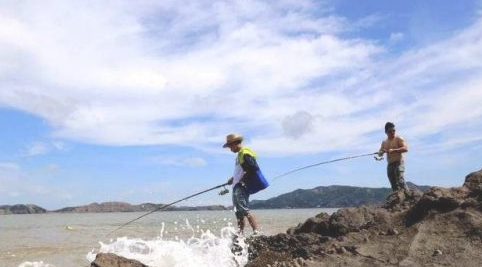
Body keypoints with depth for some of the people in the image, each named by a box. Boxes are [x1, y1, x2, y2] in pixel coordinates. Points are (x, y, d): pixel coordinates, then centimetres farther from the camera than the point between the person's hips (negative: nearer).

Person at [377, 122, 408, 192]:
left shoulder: (399, 139, 0)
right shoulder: (384, 142, 17)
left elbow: (406, 149, -13)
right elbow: (379, 154, 16)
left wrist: (393, 150, -23)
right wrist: (382, 152, -8)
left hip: (398, 163, -6)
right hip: (390, 165, 6)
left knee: (400, 181, -22)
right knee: (394, 185, 3)